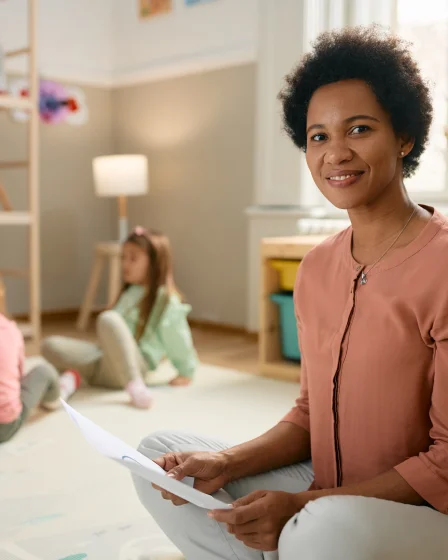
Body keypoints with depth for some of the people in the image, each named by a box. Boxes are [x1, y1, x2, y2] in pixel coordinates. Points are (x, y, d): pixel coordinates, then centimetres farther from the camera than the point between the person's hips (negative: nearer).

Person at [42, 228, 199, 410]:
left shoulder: (165, 300, -6)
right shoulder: (129, 293, 23)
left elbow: (179, 342, -3)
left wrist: (186, 374, 5)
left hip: (134, 366, -8)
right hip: (104, 362, 8)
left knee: (108, 318, -38)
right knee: (50, 345, -10)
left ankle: (135, 384, -43)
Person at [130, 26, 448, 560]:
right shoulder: (316, 269, 4)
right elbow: (310, 414, 10)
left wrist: (303, 505, -21)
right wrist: (226, 465, -5)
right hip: (327, 498, 7)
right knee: (159, 455, 5)